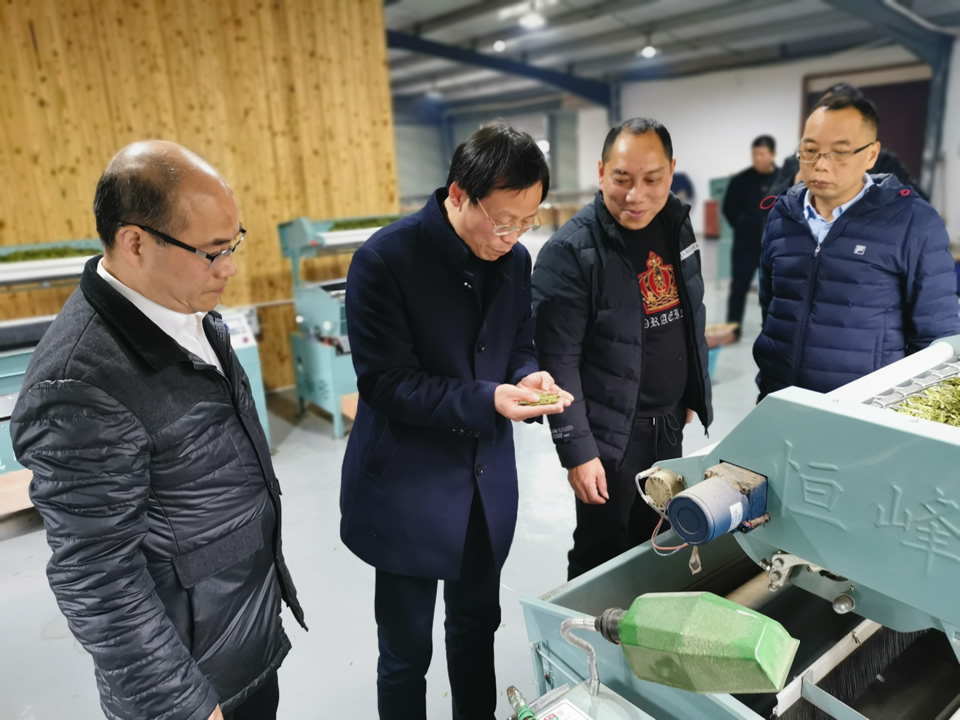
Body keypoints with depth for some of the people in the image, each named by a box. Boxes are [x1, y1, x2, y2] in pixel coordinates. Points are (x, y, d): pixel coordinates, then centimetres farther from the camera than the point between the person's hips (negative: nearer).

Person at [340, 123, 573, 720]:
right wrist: (487, 401, -28)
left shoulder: (515, 260, -1)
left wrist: (530, 380, -14)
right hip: (408, 489, -5)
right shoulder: (386, 260, -19)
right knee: (407, 650, 12)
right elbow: (385, 383, -19)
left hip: (488, 485, 6)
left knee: (477, 626, 24)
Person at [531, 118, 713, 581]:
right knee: (604, 557, 9)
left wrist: (691, 396, 17)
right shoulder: (570, 252, -21)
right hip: (610, 431, -6)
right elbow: (558, 361, -20)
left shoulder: (676, 226, 2)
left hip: (669, 422, 7)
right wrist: (577, 450, -20)